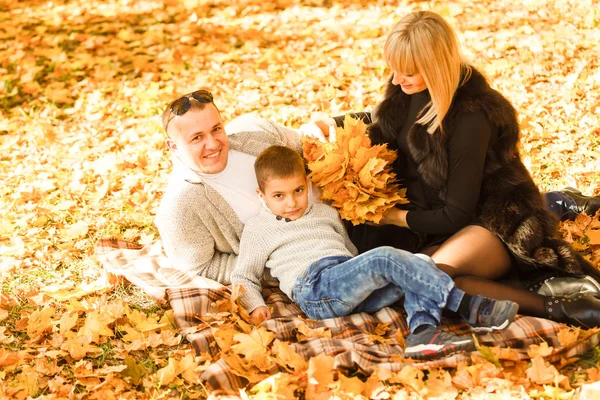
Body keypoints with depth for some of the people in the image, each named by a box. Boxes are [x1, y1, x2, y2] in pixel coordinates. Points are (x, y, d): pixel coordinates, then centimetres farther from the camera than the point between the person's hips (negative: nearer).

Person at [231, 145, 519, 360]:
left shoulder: (324, 213, 29)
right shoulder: (258, 228, 15)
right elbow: (244, 277, 14)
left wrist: (364, 271, 12)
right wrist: (255, 306, -5)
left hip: (354, 291, 7)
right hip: (314, 289, -7)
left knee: (417, 267, -17)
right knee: (384, 258, -29)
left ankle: (423, 332, -41)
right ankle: (468, 307, -32)